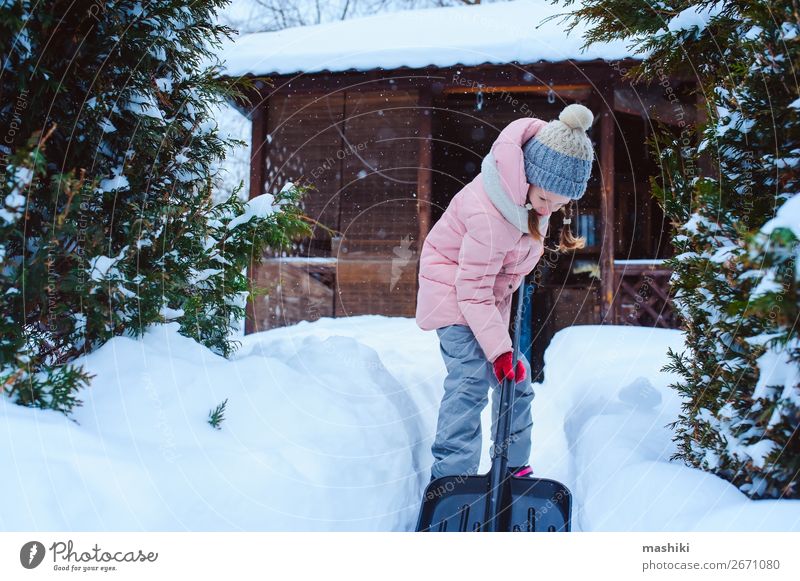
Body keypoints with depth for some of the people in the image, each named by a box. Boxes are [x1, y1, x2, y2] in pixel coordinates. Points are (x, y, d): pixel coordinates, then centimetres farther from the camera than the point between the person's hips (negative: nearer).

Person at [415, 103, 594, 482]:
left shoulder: (538, 185, -13)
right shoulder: (490, 215, -37)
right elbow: (473, 289, -32)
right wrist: (499, 348, -32)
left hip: (491, 291, 8)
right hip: (454, 291, -8)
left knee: (517, 378, 10)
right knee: (472, 379, -19)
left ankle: (514, 467, 22)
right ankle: (451, 476, -17)